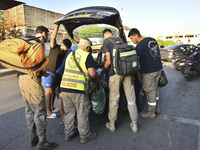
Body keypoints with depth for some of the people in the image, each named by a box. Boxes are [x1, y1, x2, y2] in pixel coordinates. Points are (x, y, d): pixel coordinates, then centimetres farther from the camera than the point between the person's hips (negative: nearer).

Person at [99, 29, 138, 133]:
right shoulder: (120, 40, 19)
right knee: (131, 98, 9)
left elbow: (108, 61, -7)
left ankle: (112, 124, 22)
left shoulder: (106, 41, 0)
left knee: (113, 99, 7)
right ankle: (134, 125, 19)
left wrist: (102, 72, 8)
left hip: (115, 72, -5)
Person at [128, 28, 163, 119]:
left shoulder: (140, 45, -17)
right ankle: (157, 108, 34)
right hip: (158, 69, 9)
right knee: (155, 89, 21)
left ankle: (151, 113, 16)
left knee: (150, 91, 3)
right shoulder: (152, 40, 9)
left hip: (149, 72, -8)